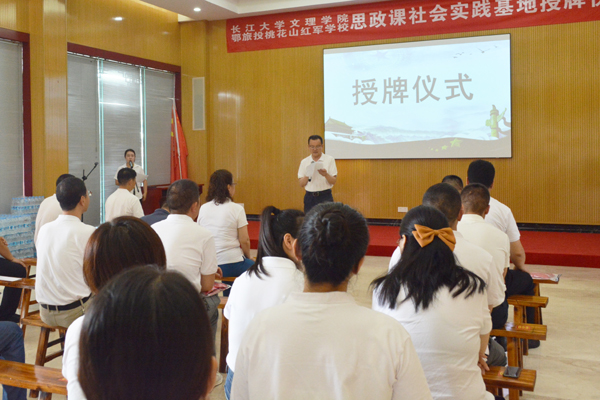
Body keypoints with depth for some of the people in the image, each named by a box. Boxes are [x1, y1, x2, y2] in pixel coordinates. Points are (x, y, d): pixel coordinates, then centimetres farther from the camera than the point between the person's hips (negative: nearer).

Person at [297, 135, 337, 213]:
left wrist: (326, 175, -21)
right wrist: (307, 175, -15)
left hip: (325, 197, -2)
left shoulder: (329, 159, 2)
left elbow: (334, 181, -1)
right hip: (309, 197, 2)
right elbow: (301, 184, 5)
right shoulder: (304, 162, 8)